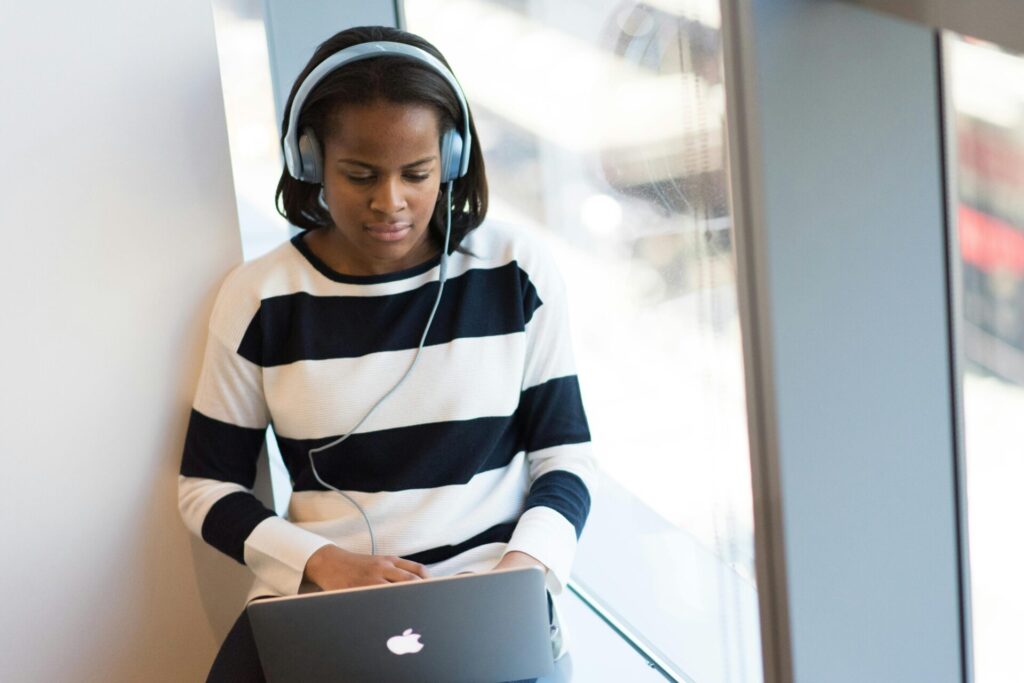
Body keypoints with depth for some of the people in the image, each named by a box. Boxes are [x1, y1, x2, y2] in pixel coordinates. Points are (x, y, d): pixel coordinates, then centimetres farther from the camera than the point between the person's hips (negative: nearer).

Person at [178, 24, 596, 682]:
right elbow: (209, 485, 7)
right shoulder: (258, 298, 1)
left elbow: (566, 453, 7)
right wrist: (322, 561, -10)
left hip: (487, 583, -1)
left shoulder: (518, 273, 1)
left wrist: (529, 562, -12)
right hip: (316, 589, 1)